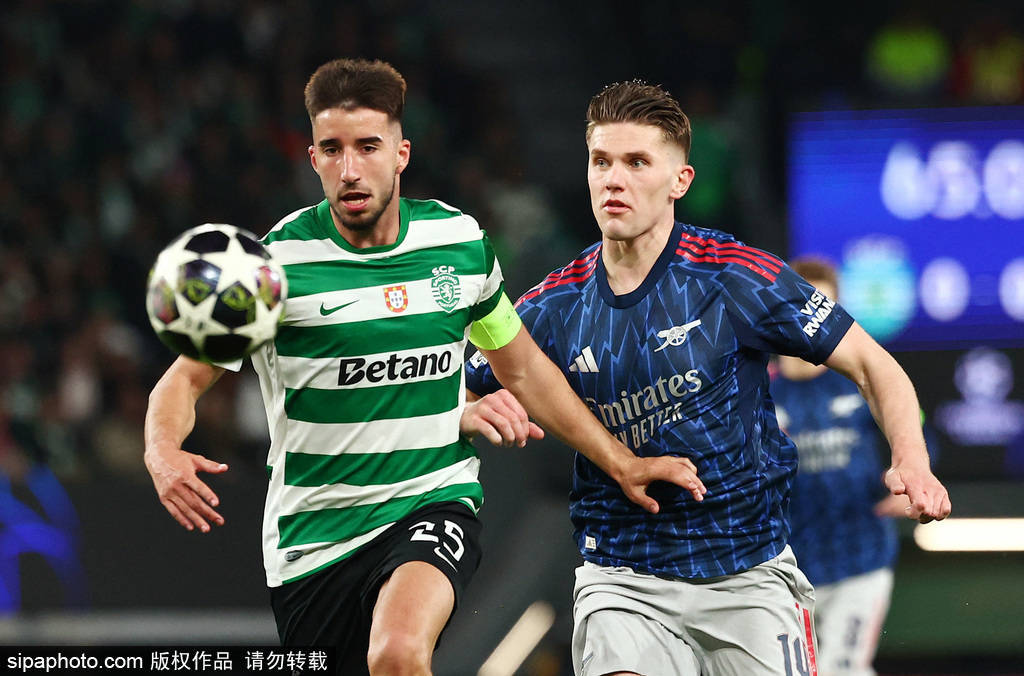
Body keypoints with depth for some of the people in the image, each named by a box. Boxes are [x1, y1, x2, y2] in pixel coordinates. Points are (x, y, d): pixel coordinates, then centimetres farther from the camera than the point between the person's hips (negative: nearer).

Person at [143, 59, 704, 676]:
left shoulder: (460, 240, 1)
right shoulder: (276, 263, -8)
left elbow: (525, 371, 15)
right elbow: (187, 378, -2)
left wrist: (623, 464, 14)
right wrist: (163, 453, -24)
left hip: (434, 506, 0)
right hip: (313, 539, 0)